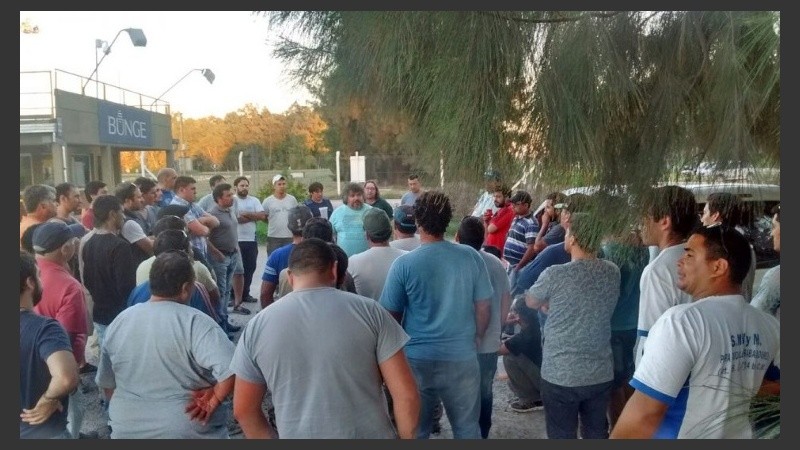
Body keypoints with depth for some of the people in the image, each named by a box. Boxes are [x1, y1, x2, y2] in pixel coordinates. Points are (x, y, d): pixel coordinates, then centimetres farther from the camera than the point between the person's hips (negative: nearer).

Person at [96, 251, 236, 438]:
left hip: (129, 429, 4)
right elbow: (232, 370, -31)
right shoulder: (195, 322, -19)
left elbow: (106, 383, 7)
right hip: (189, 430, -4)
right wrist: (213, 401, -16)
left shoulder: (119, 322, -2)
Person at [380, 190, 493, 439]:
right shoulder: (471, 257, -8)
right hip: (462, 357, 1)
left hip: (417, 358, -1)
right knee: (467, 427, 18)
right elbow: (484, 308, 1)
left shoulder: (403, 264, -12)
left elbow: (392, 316, -2)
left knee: (416, 430, 16)